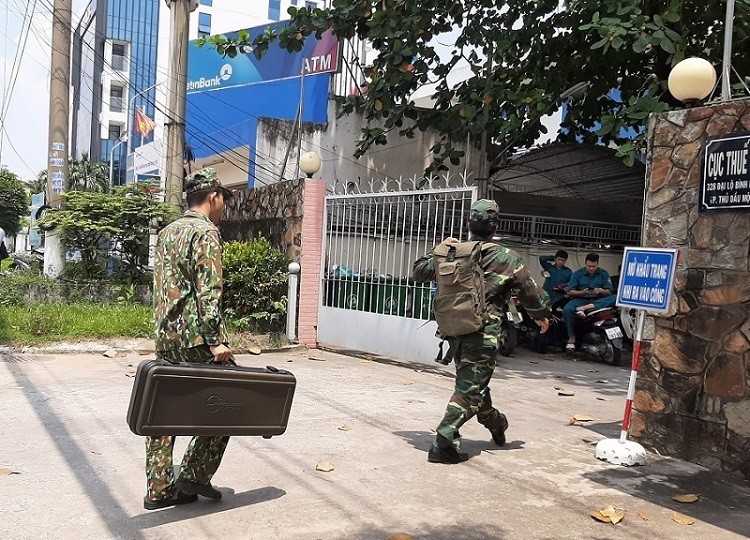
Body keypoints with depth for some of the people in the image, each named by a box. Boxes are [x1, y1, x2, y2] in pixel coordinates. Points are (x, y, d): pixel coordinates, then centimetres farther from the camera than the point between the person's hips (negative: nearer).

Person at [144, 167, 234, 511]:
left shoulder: (166, 232, 18)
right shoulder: (206, 232, -9)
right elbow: (208, 291, -18)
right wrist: (215, 340, -19)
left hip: (164, 337, 9)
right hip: (194, 337, -9)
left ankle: (159, 489, 14)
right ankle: (193, 475, 4)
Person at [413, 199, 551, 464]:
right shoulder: (507, 258, -5)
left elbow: (419, 271, 16)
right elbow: (530, 292, 4)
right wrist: (541, 315, 22)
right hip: (483, 332, -6)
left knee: (472, 381, 23)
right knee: (469, 388, -3)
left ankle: (495, 423, 45)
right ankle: (444, 442, -11)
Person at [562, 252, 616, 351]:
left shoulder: (603, 274, 6)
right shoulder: (578, 273, 3)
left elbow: (609, 292, 2)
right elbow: (569, 292, -1)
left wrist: (601, 291, -21)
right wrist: (582, 292, -19)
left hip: (598, 300, 1)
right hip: (580, 299, -1)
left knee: (614, 298, -29)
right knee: (567, 309, -33)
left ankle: (586, 307, -42)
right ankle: (571, 337, -19)